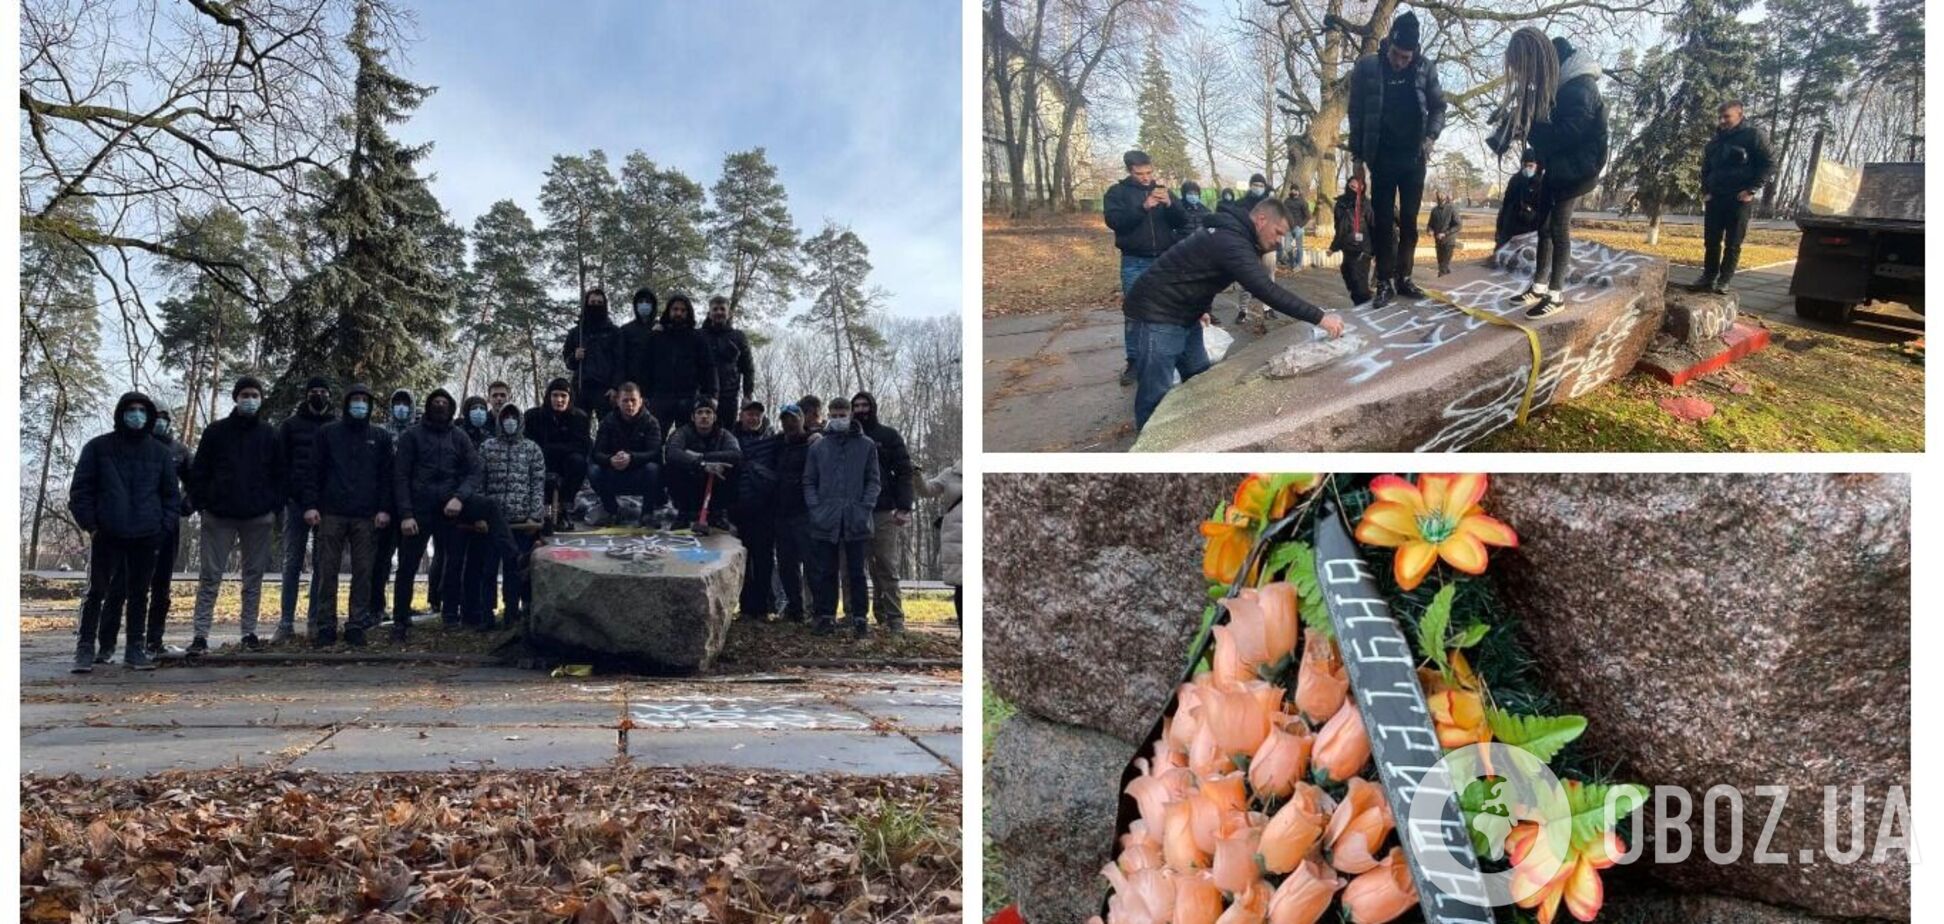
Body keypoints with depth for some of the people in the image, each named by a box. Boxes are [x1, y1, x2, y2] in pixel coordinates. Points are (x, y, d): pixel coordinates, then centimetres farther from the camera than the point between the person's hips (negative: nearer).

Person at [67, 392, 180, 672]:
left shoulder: (161, 453, 10)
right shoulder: (98, 447, 3)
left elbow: (171, 494, 14)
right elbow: (80, 490, 3)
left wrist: (164, 525, 3)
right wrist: (90, 524, -5)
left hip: (146, 537, 2)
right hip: (106, 535, -2)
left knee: (139, 594, 7)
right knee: (96, 592, 1)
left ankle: (135, 649, 13)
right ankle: (85, 649, 7)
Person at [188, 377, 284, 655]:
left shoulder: (269, 435, 8)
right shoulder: (216, 432, 4)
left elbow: (279, 475, 9)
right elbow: (198, 472, 5)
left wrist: (275, 507, 0)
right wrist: (203, 505, -3)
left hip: (258, 517, 1)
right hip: (219, 517, -1)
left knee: (254, 577, 6)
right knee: (210, 577, -1)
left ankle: (249, 633, 13)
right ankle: (200, 636, 1)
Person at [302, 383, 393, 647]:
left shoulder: (381, 436, 12)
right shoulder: (328, 433, 10)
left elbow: (386, 475, 8)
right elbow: (314, 471, 5)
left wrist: (384, 509, -2)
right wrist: (310, 505, -5)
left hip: (367, 516, 1)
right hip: (332, 514, 0)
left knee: (363, 572, 0)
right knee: (326, 571, 0)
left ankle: (357, 625, 5)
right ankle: (325, 626, 5)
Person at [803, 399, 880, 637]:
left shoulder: (867, 446, 7)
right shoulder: (817, 447, 10)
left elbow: (874, 481, 5)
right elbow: (809, 482, 11)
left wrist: (866, 507, -7)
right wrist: (816, 508, -3)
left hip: (856, 521, -1)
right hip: (825, 521, 1)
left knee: (856, 572, 4)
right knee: (824, 572, 4)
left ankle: (859, 617, 9)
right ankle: (825, 615, 12)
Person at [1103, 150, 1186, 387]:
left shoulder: (1162, 190, 10)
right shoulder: (1117, 192, 1)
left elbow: (1183, 221, 3)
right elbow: (1114, 221, -16)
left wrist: (1169, 204, -17)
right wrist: (1143, 207, -26)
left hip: (1165, 261, 3)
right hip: (1134, 263, -2)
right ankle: (1133, 361, 8)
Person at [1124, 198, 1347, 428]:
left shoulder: (1233, 234, 9)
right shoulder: (1230, 242, -25)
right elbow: (1267, 290, -32)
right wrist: (1319, 317, -31)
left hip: (1183, 314, 11)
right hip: (1158, 313, -11)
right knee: (1157, 392, -8)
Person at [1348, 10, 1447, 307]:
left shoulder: (1425, 68, -2)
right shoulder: (1366, 67, -6)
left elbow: (1438, 106, 6)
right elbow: (1356, 113, 0)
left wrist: (1431, 136, -12)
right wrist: (1357, 155, -2)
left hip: (1414, 157, 2)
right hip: (1382, 158, -2)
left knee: (1409, 221, 6)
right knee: (1384, 221, -1)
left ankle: (1403, 278, 13)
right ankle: (1385, 282, 3)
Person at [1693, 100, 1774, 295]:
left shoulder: (1753, 136, -2)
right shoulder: (1715, 142, 15)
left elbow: (1769, 165, -6)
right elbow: (1705, 169, 26)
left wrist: (1752, 190, -13)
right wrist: (1705, 191, 11)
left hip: (1739, 199, -5)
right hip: (1715, 199, 5)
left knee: (1733, 244, -3)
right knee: (1711, 242, 4)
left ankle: (1724, 282, -1)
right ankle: (1708, 278, 9)